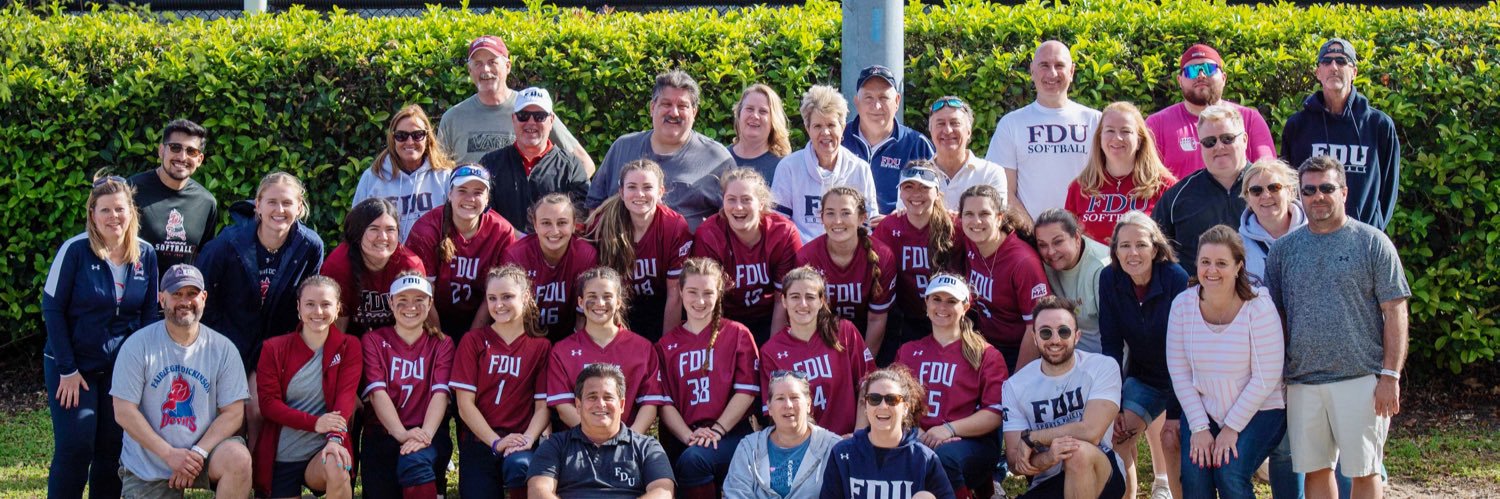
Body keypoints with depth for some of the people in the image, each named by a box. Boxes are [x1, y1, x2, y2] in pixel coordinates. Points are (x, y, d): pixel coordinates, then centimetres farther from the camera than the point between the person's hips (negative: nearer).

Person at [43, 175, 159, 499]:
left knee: (112, 450, 5)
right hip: (74, 367, -4)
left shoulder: (146, 255, -1)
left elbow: (150, 313, 8)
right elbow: (52, 308, -9)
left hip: (121, 369, 4)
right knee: (75, 448, -8)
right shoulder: (75, 250, -13)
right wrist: (67, 370, -11)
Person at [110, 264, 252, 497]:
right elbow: (124, 412, -10)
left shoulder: (223, 349, -3)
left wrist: (198, 453, -18)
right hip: (147, 465, 0)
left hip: (204, 452, 1)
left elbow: (233, 413, -4)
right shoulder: (138, 345, -7)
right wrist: (170, 454, -17)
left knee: (238, 458, -30)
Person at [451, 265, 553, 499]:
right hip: (478, 442, 0)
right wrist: (496, 442, -14)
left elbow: (543, 406, 3)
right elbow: (465, 403, -1)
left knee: (519, 467, -33)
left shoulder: (541, 347, 8)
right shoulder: (473, 341, 6)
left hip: (520, 443, 0)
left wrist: (527, 439, -17)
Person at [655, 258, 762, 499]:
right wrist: (689, 436, -12)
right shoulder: (666, 345, 15)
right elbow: (665, 402, 5)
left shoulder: (737, 335, 9)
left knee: (693, 459, -33)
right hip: (682, 441, 3)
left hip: (729, 434, -3)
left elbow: (747, 391, -1)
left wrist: (717, 430, -13)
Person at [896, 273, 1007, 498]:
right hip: (917, 440, 3)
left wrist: (950, 429, -13)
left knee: (943, 457, -39)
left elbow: (996, 413, 0)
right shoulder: (908, 352, 23)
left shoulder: (985, 355, 12)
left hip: (971, 443, -3)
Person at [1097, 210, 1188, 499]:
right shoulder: (1109, 280, -14)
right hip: (1143, 375, 4)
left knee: (1173, 440, -19)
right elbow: (1111, 345, -9)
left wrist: (1175, 413, -24)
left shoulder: (1176, 280, -25)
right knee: (1119, 432, -13)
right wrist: (1114, 407, -15)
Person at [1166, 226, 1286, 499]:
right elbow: (1179, 372, -4)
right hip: (1202, 411, 3)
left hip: (1258, 412, -3)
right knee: (1194, 476, -20)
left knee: (1230, 475, -24)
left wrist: (1232, 428, -16)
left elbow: (1266, 379, -16)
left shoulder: (1258, 307, -17)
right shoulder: (1182, 305, -6)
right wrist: (1199, 427, -10)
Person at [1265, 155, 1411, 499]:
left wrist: (1390, 376, -9)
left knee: (1364, 470, 1)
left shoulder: (1372, 243, 1)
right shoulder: (1284, 249, 10)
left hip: (1361, 379, -3)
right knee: (1315, 470, 8)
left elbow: (1395, 313, -2)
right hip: (1302, 381, 3)